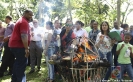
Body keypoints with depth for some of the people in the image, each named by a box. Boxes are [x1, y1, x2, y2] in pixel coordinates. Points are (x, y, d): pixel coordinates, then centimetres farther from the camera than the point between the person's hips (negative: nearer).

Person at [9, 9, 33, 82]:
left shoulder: (21, 20, 20)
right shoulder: (24, 22, -15)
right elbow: (24, 36, -25)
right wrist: (26, 48, -26)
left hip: (15, 45, 11)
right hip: (19, 46, -11)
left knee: (18, 62, 18)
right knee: (22, 63, -6)